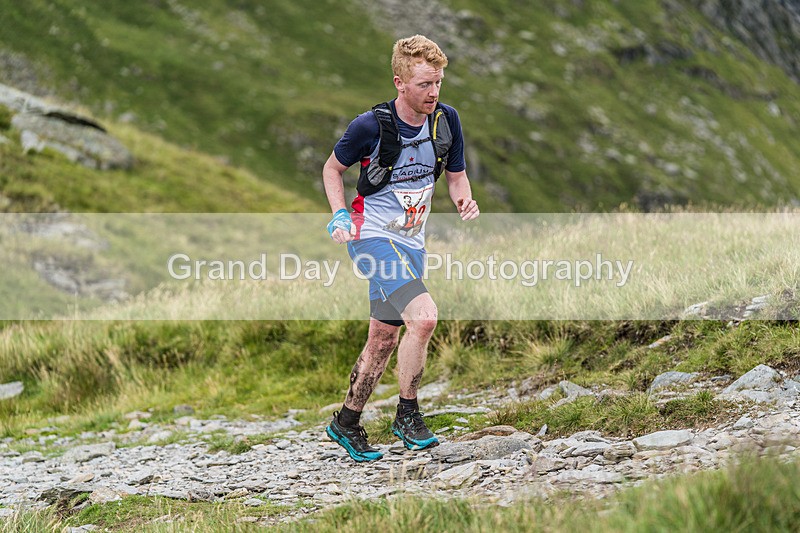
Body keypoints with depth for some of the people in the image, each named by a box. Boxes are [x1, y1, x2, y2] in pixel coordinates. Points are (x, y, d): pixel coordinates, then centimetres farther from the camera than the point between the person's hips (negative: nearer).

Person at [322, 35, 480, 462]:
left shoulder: (446, 119, -5)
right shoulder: (371, 125, -17)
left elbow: (457, 175, 10)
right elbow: (333, 167, 0)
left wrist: (465, 201, -11)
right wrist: (340, 214, -14)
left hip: (411, 242, 6)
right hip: (372, 235, -6)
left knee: (383, 339, 13)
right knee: (423, 316, -25)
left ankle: (346, 423, 30)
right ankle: (407, 414, -8)